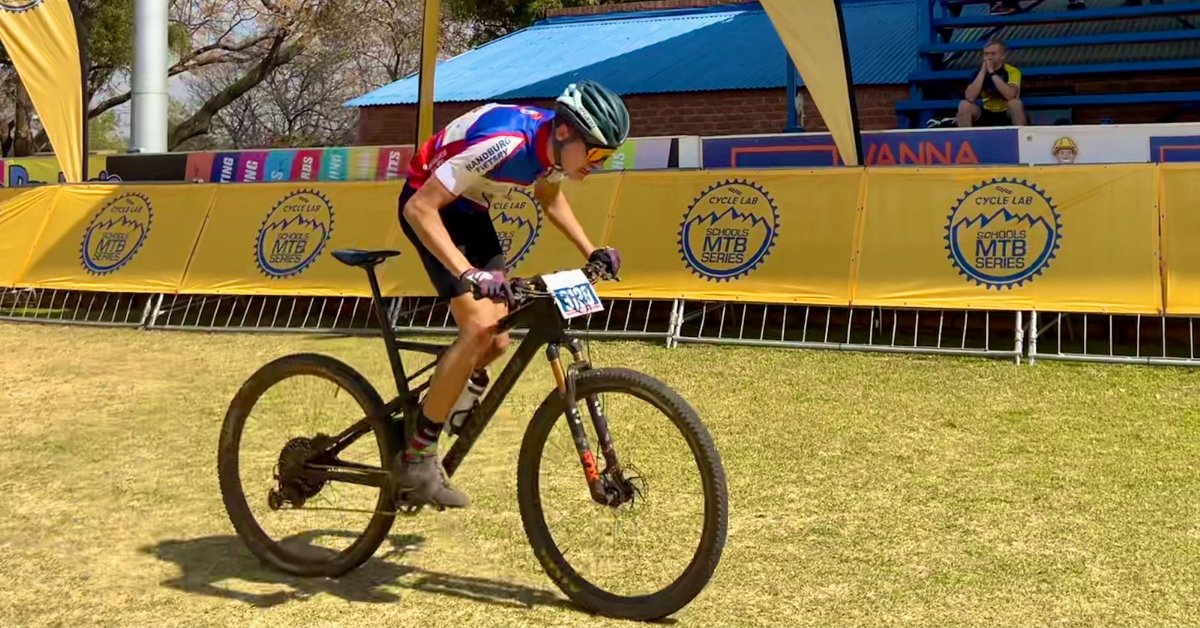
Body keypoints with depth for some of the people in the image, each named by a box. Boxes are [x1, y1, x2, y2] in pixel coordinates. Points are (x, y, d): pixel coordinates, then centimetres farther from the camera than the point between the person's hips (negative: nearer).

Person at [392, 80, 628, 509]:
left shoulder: (556, 144, -10)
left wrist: (590, 252, 4)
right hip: (428, 207, -8)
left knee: (497, 341, 1)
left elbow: (549, 198, 14)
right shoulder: (504, 142, -35)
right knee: (481, 325, -21)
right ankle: (416, 459, -12)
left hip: (469, 209, 8)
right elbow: (420, 208, -35)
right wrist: (468, 274, -44)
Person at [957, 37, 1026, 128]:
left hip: (1007, 115, -2)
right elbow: (969, 97, -20)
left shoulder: (1012, 71, -11)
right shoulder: (980, 71, -3)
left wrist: (992, 73, -26)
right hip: (987, 115, 2)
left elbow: (1011, 95, -31)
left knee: (1015, 103, -33)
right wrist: (983, 71, -21)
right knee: (964, 105, -21)